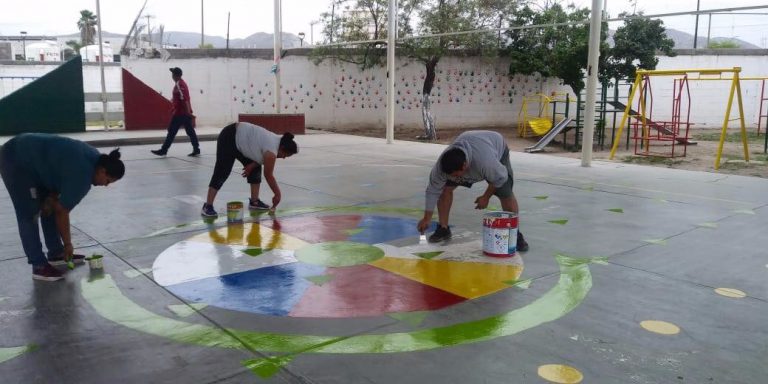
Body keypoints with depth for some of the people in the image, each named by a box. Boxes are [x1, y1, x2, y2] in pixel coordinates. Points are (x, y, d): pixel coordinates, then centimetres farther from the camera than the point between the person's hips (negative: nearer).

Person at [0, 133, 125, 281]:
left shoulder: (94, 158, -2)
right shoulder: (82, 174, -28)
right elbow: (62, 212, -20)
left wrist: (52, 197, -4)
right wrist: (68, 245, -11)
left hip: (30, 160, 10)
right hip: (16, 161, -10)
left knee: (50, 208, 9)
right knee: (30, 215, -11)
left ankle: (56, 253, 17)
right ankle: (39, 266, -8)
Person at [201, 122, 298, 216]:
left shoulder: (277, 142, 0)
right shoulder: (272, 151, -25)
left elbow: (261, 157, 9)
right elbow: (268, 175, -18)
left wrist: (252, 165, -8)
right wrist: (277, 193, -10)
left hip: (239, 139, 10)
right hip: (229, 138, -10)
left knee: (256, 169, 7)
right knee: (222, 173, -13)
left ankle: (254, 201, 11)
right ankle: (208, 206, -11)